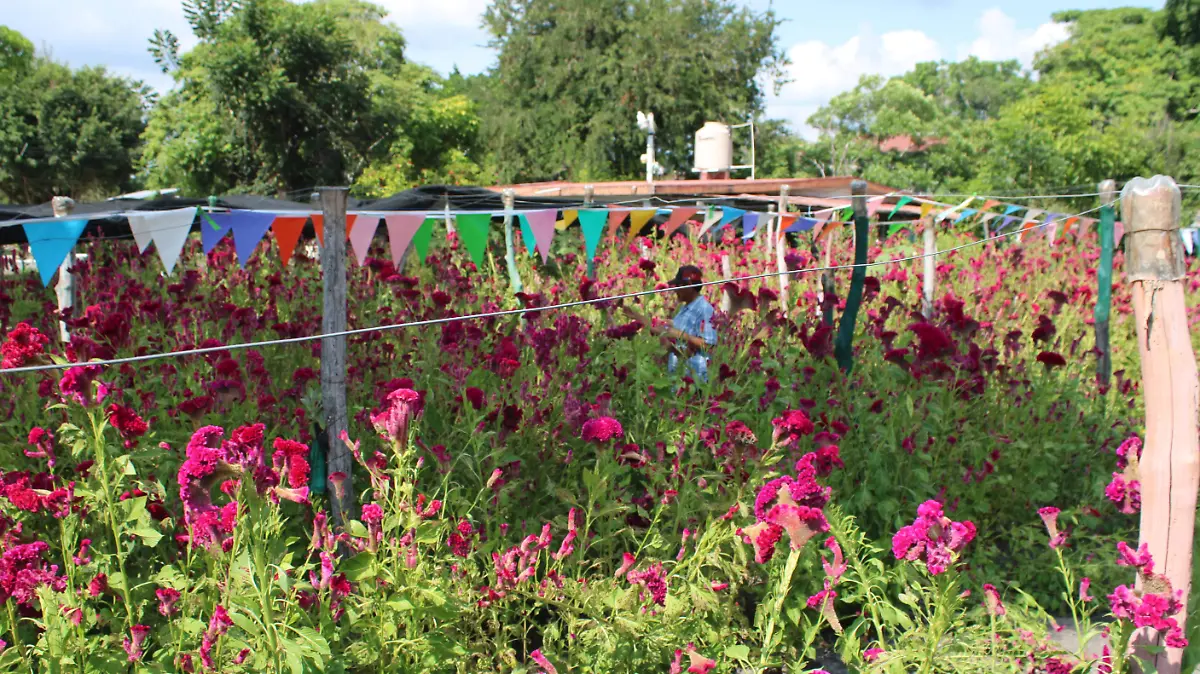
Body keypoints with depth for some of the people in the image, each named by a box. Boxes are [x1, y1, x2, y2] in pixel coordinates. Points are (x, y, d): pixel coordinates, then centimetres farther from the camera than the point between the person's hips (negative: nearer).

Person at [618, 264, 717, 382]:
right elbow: (666, 332, 19)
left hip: (694, 376, -9)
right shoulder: (684, 308, 16)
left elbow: (708, 345, -20)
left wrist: (681, 335, -19)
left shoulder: (704, 309, -13)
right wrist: (636, 316, 19)